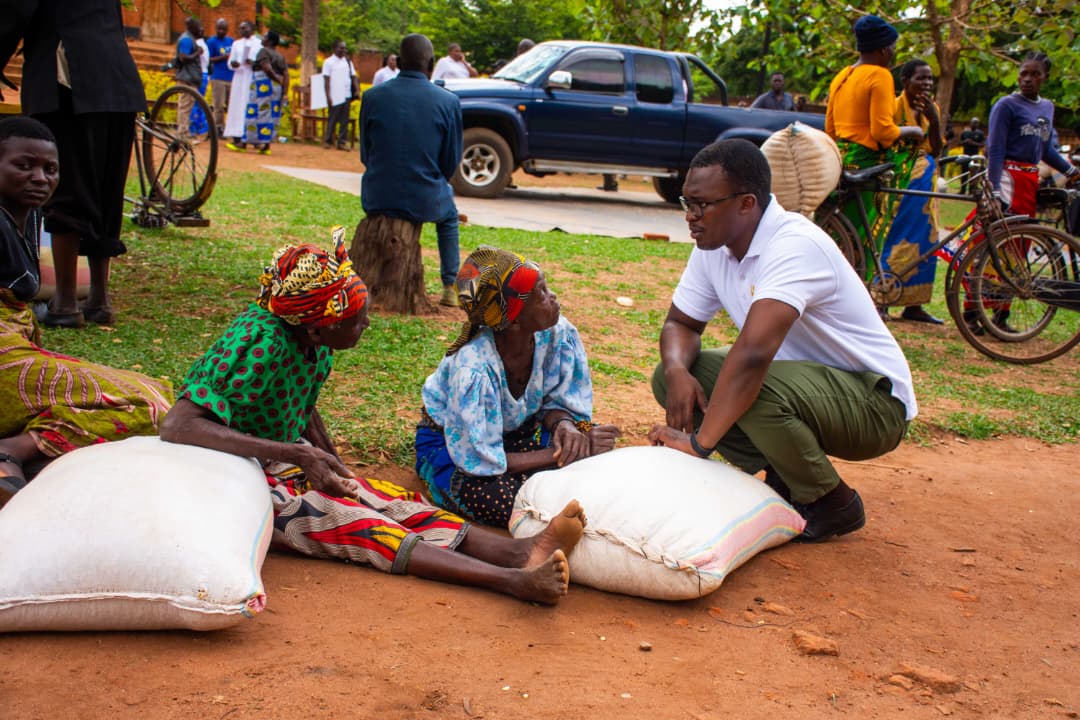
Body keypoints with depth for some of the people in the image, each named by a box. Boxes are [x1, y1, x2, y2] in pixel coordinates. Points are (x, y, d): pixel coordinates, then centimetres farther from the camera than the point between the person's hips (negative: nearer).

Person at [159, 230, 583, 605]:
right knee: (357, 525, -28)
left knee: (398, 504, -15)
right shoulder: (263, 343, -27)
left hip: (291, 465, 8)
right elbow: (177, 426, -35)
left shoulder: (316, 341, -2)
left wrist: (336, 466, 4)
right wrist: (299, 456, -37)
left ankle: (523, 552, -34)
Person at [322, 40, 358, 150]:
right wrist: (328, 96, -10)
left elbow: (353, 77, 11)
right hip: (335, 96, -4)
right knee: (332, 119, 1)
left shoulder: (348, 62, 13)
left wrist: (357, 90, -4)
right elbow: (326, 80, -4)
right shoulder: (329, 62, 0)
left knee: (344, 120, 3)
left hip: (347, 95, 4)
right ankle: (327, 140, 11)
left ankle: (341, 142, 7)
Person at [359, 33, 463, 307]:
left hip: (377, 200, 1)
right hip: (425, 202, -1)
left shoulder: (372, 97, -4)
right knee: (449, 215, 35)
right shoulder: (448, 102, -9)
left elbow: (366, 156, 5)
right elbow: (451, 164, -1)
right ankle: (450, 287, 28)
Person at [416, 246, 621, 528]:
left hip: (516, 430, 5)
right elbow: (482, 460, -29)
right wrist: (561, 455, -30)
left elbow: (557, 403, -5)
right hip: (451, 443, -5)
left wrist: (565, 426, -30)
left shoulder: (558, 334, -20)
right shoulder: (472, 369, -35)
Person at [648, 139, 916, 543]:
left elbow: (753, 353, -40)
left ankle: (834, 505, -9)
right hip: (802, 378, 8)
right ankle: (782, 478, 4)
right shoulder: (713, 247, -3)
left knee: (757, 389, -37)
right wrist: (676, 370, -19)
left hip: (874, 402, -8)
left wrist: (700, 442, -38)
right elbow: (680, 323, 5)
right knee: (671, 376, -8)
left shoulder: (795, 246, -30)